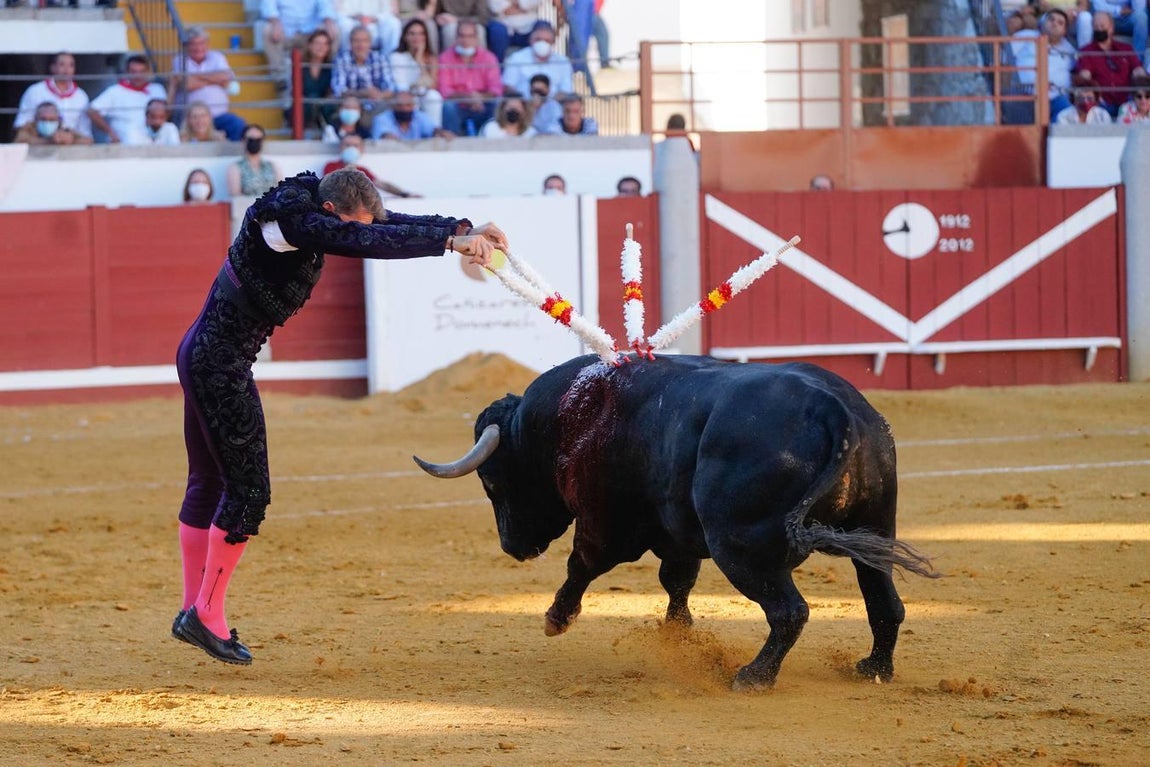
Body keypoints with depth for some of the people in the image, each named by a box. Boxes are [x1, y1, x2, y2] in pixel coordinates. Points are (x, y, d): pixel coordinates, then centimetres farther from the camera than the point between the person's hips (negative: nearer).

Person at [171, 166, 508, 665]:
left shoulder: (311, 208, 5)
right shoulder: (292, 222, -22)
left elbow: (388, 226, 7)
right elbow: (367, 243, -32)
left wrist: (462, 229, -4)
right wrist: (449, 241, -30)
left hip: (203, 357, 10)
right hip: (220, 365, -10)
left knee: (210, 482, 16)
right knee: (248, 489, -6)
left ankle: (194, 611, 25)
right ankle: (207, 615, 1)